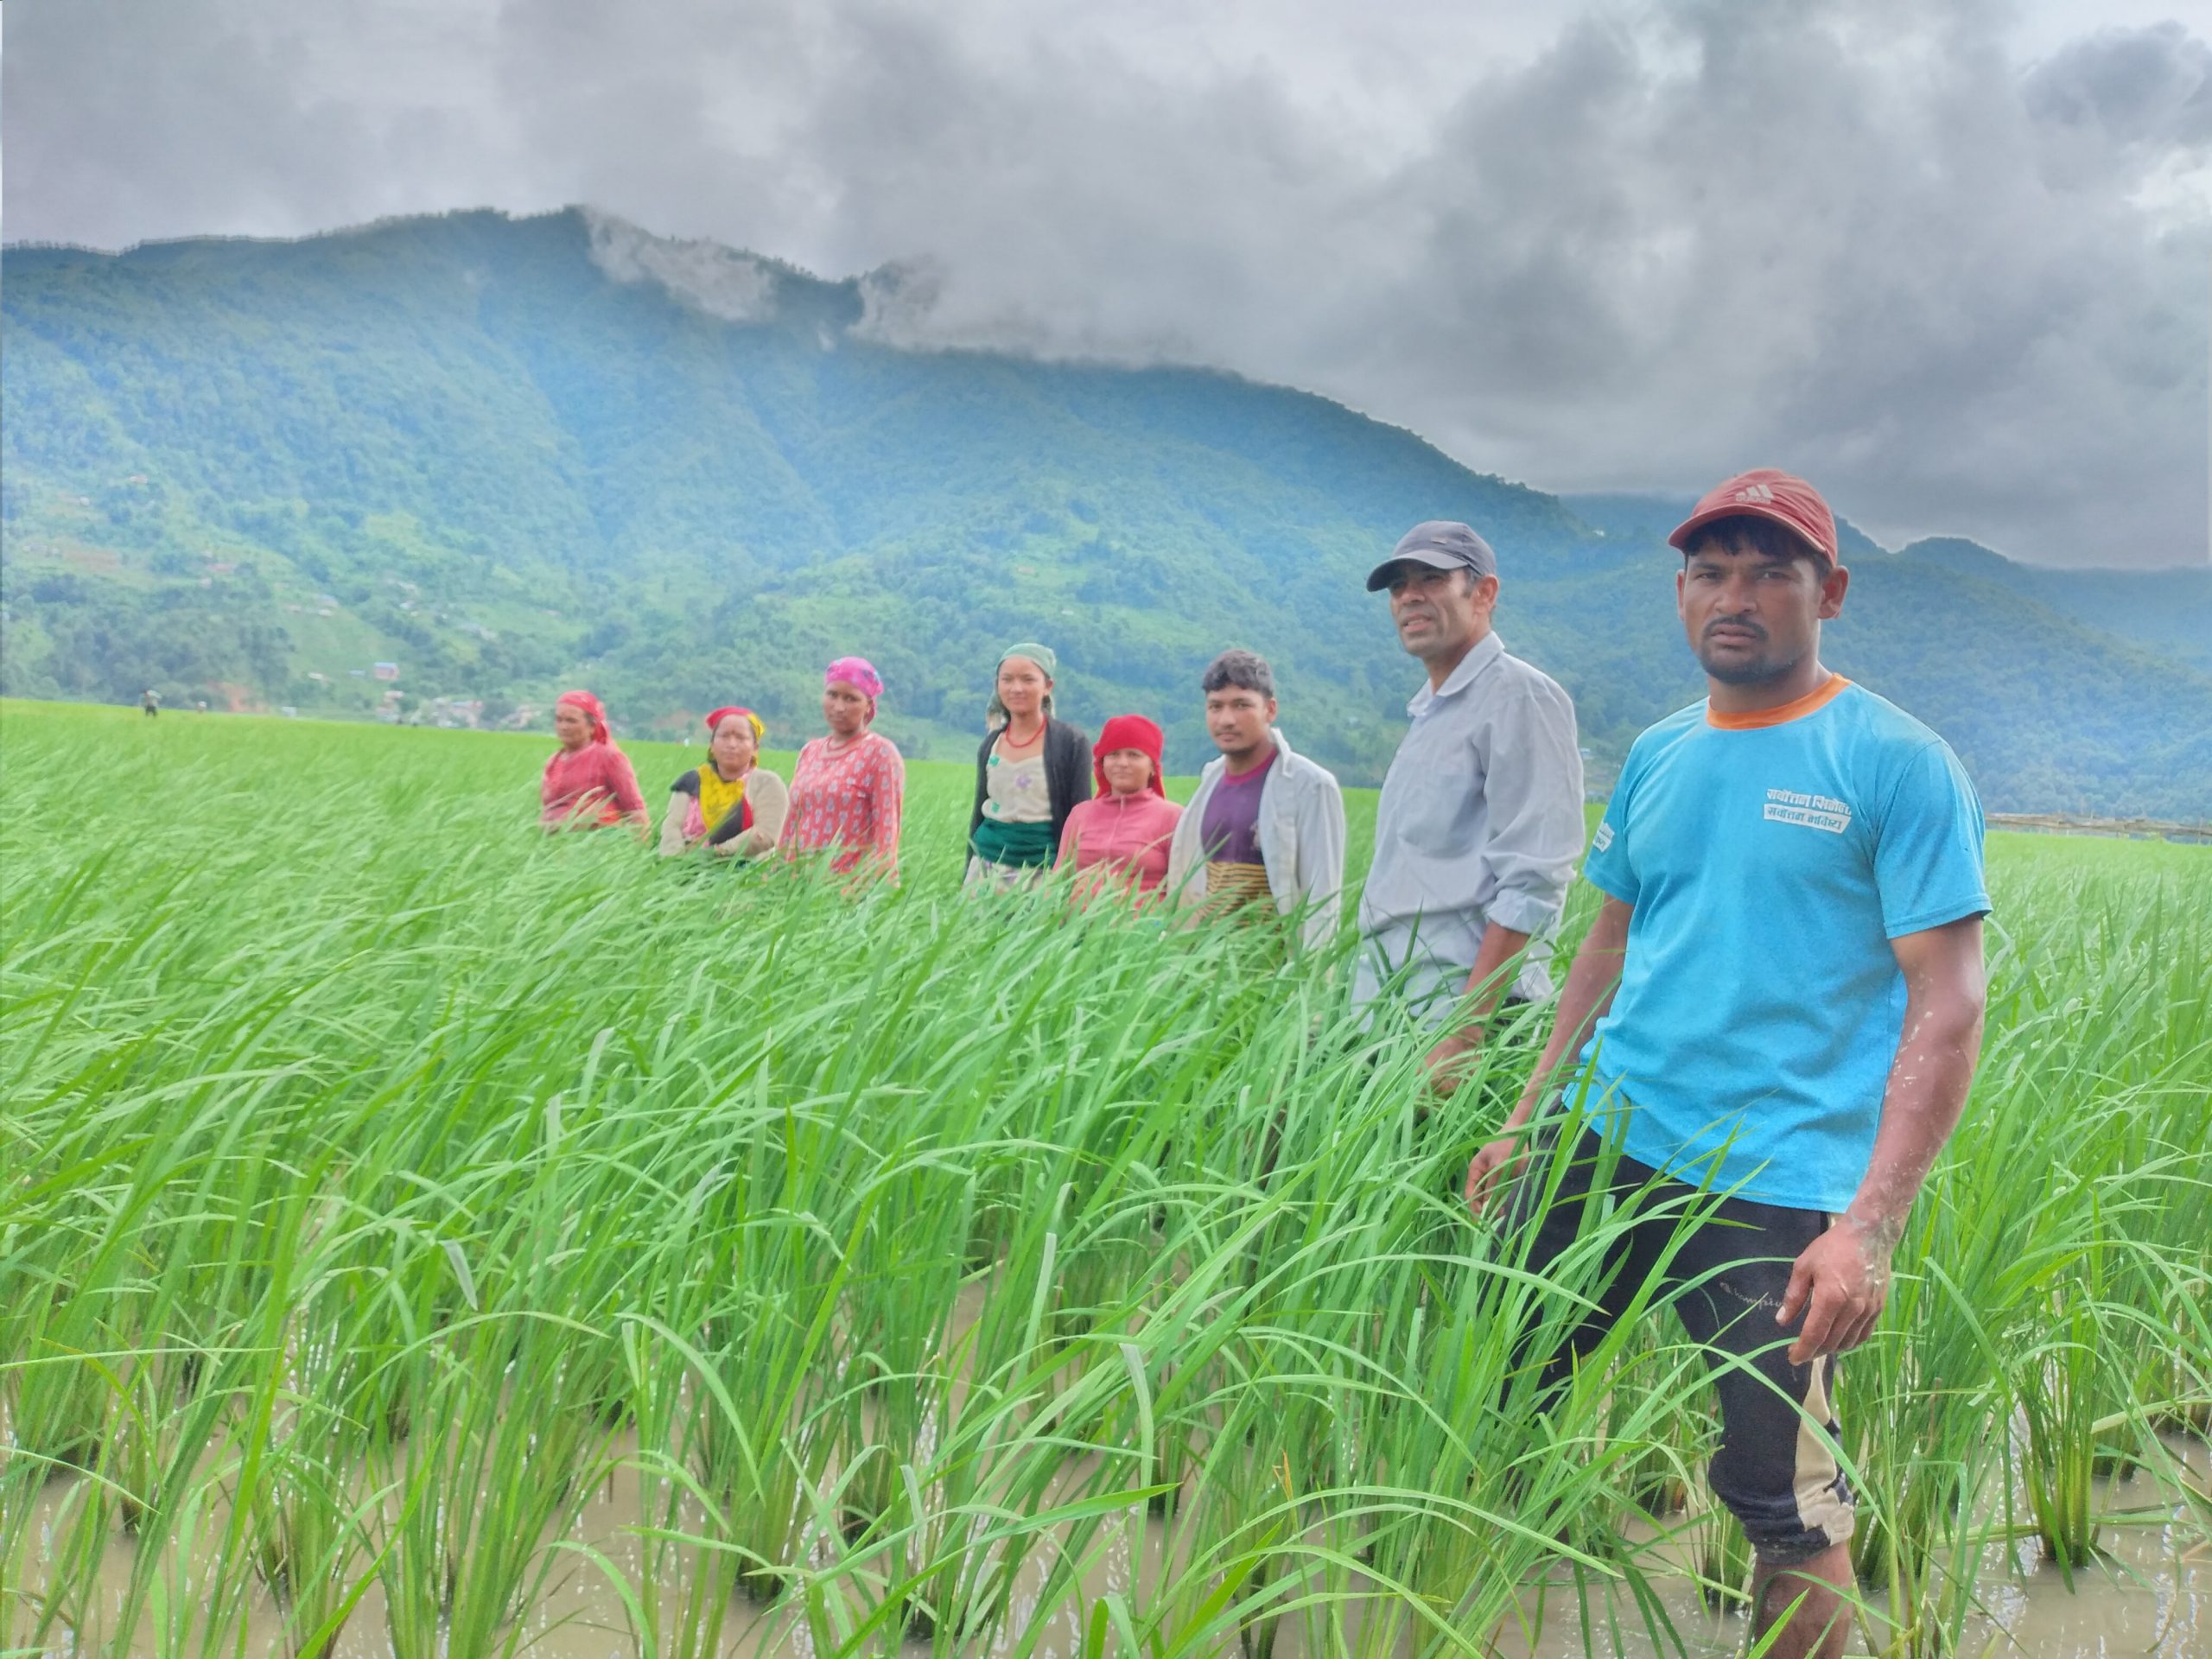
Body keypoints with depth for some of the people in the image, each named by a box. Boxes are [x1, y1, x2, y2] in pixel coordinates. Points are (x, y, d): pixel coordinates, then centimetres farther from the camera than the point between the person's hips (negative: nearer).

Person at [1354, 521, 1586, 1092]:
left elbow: (1532, 884, -16)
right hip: (1384, 1002, 8)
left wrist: (1465, 1028, -22)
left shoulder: (1520, 696, -8)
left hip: (1463, 1003, -8)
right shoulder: (1426, 714, 21)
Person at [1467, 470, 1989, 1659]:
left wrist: (1871, 1225, -20)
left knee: (1787, 1505, 3)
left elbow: (1946, 1007, -11)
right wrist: (1522, 1123, 16)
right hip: (1608, 1145, 6)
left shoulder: (1898, 763, -6)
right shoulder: (1658, 756, 11)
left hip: (1781, 1194, -5)